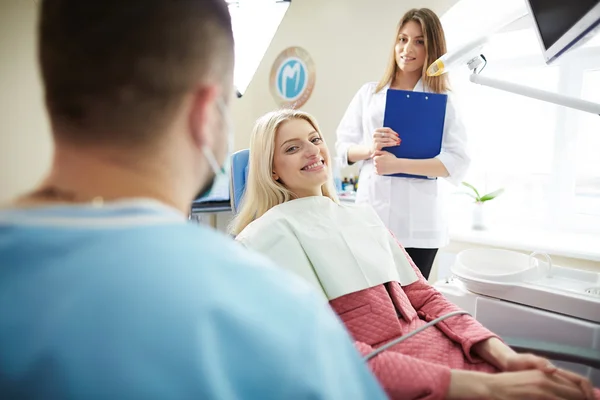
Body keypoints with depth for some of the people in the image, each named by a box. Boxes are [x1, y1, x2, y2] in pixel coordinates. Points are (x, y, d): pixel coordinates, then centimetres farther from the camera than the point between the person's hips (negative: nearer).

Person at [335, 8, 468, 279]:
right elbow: (343, 146, 9)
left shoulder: (443, 102, 3)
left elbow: (457, 162, -7)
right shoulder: (369, 92, 10)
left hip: (418, 224, -1)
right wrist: (370, 149, -12)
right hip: (369, 216, 2)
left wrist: (399, 164, -19)